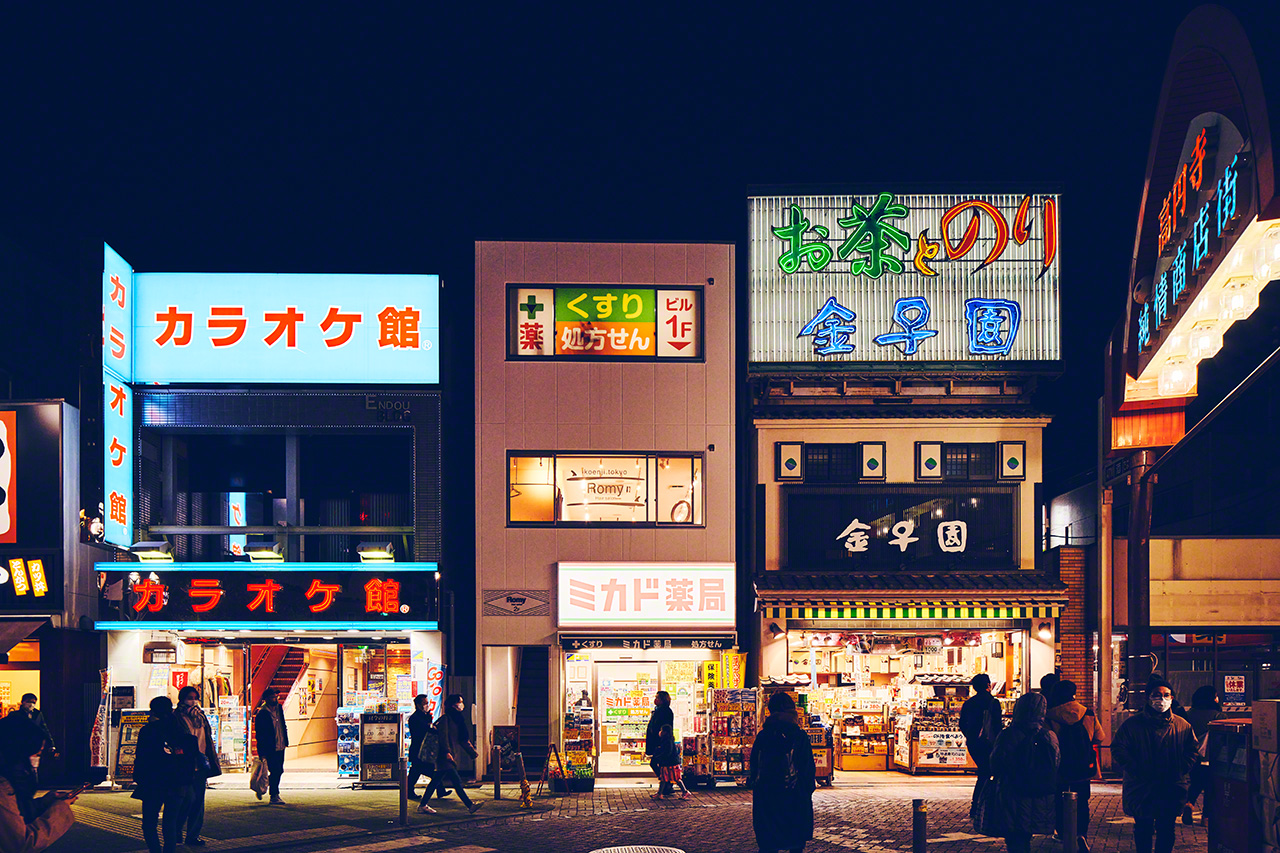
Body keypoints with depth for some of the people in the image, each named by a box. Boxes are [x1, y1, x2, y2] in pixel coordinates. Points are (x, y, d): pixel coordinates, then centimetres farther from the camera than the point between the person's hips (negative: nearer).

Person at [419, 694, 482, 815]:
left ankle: (423, 805, 17)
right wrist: (447, 752, -28)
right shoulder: (445, 719, -9)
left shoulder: (457, 719, 18)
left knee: (436, 781, 12)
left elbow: (463, 739, 24)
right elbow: (443, 736, -18)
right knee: (457, 781, -11)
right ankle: (470, 806, -14)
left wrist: (472, 751, 23)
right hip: (444, 757, -10)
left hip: (451, 757, 10)